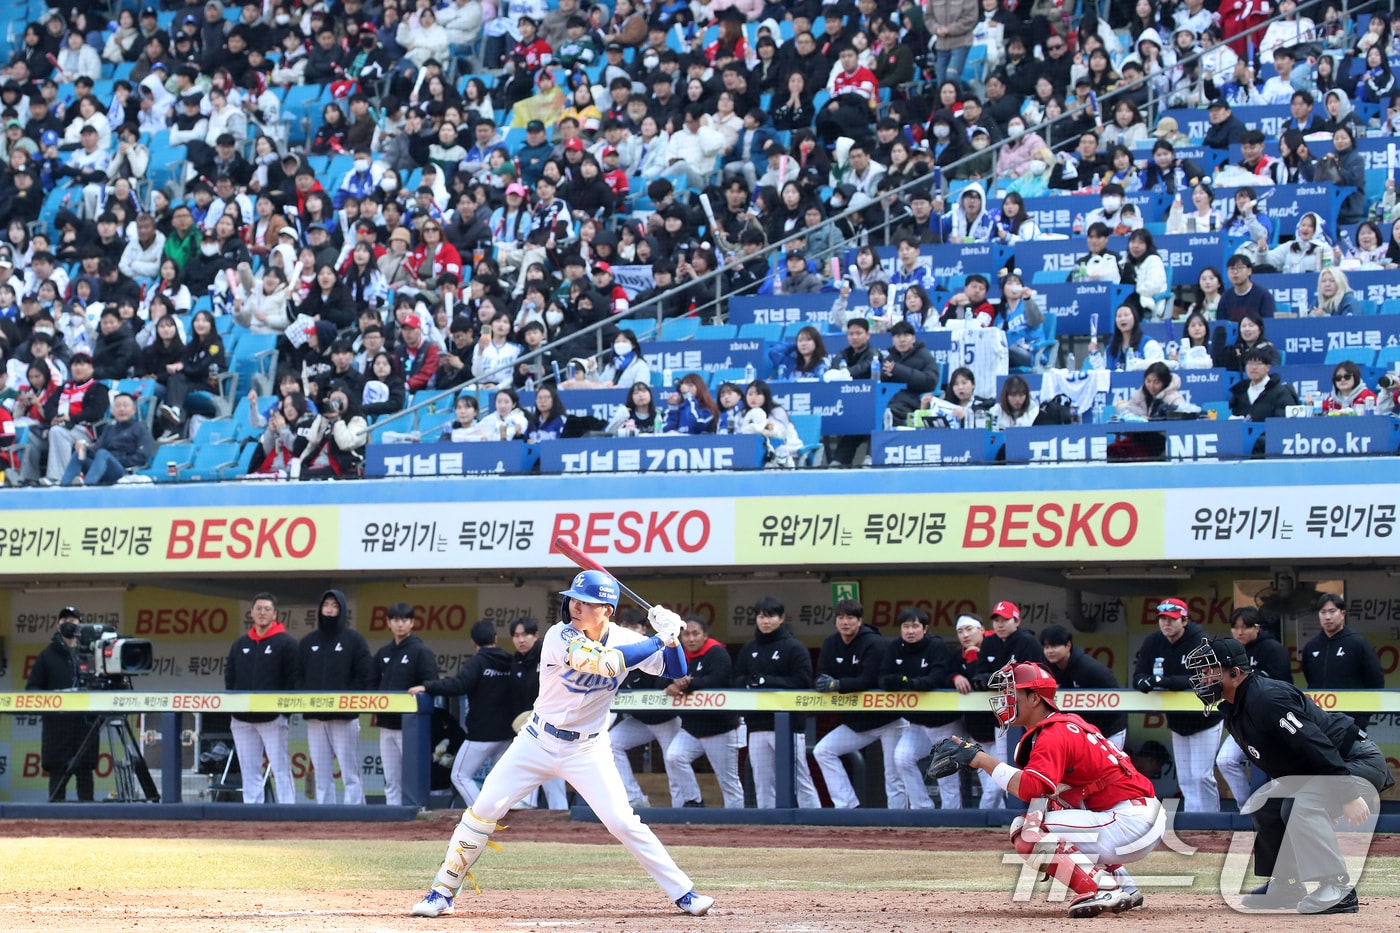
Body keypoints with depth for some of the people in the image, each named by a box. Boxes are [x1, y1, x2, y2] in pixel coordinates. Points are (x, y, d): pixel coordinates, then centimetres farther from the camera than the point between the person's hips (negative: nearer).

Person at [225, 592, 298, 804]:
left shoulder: (286, 643, -1)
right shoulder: (240, 643, 15)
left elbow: (294, 679, -5)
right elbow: (229, 676, 18)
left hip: (273, 717, -5)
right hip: (242, 719, 5)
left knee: (280, 769, -7)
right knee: (249, 771, 5)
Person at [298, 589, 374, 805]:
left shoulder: (353, 639, 3)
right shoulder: (309, 641, 16)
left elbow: (365, 676, -3)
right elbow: (299, 675, 16)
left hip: (345, 717, -4)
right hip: (315, 718, 4)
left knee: (350, 773, -6)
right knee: (322, 774, 4)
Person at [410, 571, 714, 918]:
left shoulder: (623, 639, -7)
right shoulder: (561, 638, -20)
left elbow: (677, 672, -1)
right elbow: (608, 662, -34)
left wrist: (672, 640, -21)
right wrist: (659, 639, -28)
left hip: (588, 751, 1)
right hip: (538, 742, -1)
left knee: (623, 822, -10)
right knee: (484, 809, -6)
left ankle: (683, 892, 0)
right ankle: (442, 892, 7)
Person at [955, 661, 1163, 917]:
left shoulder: (1053, 734, -12)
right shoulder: (1066, 724, 20)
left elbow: (1028, 789, -27)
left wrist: (982, 760, -19)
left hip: (1131, 823, -10)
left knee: (1029, 835, -14)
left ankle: (1102, 890, -18)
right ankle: (1123, 888, 23)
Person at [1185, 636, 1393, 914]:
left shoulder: (1266, 698, -25)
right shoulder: (1233, 711, 7)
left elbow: (1315, 744, -32)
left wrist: (1350, 795, -35)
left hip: (1358, 760, -11)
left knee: (1303, 807, -31)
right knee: (1265, 807, 13)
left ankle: (1339, 891, -27)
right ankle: (1285, 887, 22)